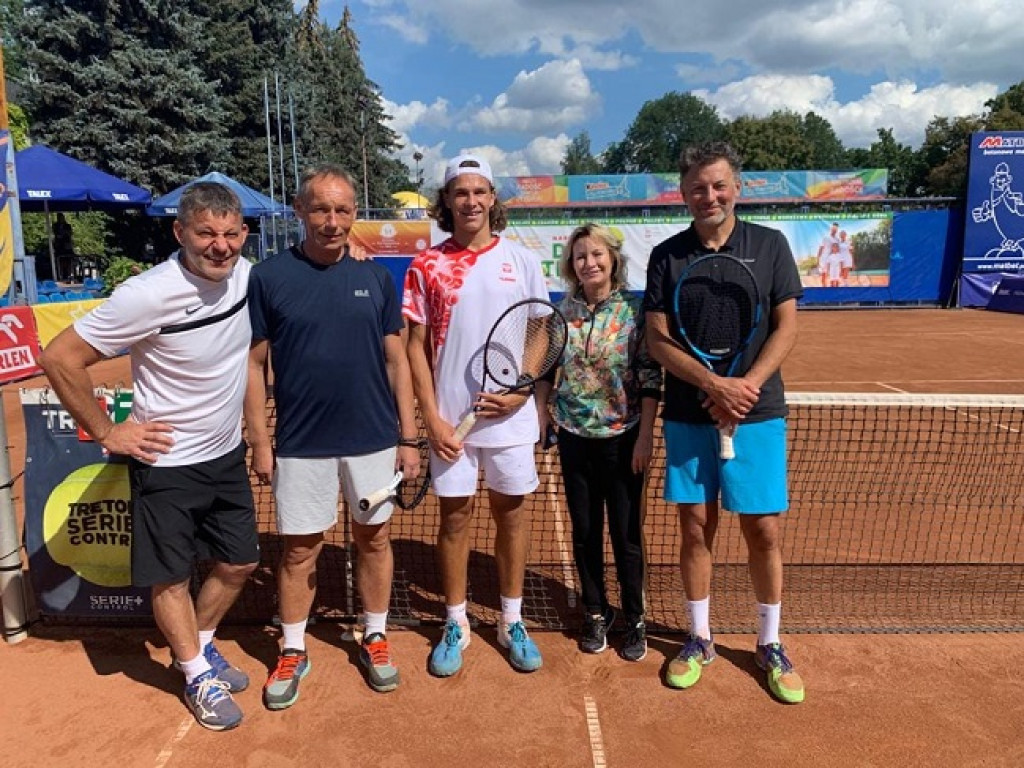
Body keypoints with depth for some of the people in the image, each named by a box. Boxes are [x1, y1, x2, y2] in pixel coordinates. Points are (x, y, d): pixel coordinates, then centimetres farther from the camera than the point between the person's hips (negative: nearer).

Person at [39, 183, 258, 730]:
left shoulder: (245, 275, -6)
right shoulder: (149, 295, -26)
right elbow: (60, 358, -19)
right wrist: (106, 432, -14)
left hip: (227, 454, 6)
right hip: (167, 462, -6)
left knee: (239, 563, 16)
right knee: (171, 576, 10)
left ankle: (200, 645, 43)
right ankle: (197, 675, 33)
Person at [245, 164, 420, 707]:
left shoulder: (376, 277, 1)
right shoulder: (268, 277, -3)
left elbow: (396, 360, 4)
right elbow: (253, 364, 1)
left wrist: (407, 437, 2)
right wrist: (259, 441, -2)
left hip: (373, 440, 2)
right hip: (300, 445, -1)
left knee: (374, 539, 13)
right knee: (299, 548, 10)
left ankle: (375, 639, 32)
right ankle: (292, 651, 30)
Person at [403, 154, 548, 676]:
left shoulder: (520, 260, 2)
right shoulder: (426, 266, 0)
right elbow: (416, 346, 1)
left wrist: (522, 390, -11)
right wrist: (431, 417, -7)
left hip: (510, 416, 1)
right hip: (450, 418, 0)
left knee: (511, 513, 10)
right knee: (454, 516, 9)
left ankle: (512, 622, 27)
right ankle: (455, 624, 26)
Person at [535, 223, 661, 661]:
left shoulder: (634, 310, -8)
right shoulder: (561, 311, 1)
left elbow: (650, 377, -8)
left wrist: (646, 435, -11)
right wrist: (541, 419, 2)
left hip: (622, 436, -3)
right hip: (574, 435, 3)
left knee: (626, 532, 6)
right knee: (584, 531, 13)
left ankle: (634, 619, 26)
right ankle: (595, 613, 31)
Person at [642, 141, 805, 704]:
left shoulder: (770, 245, 2)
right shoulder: (667, 256, 2)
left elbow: (786, 329, -1)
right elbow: (658, 341, -3)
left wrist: (745, 387, -15)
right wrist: (715, 385, -16)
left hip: (756, 414, 0)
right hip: (688, 417, 1)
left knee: (763, 531, 5)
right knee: (696, 528, 8)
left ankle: (769, 645, 26)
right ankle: (699, 639, 26)